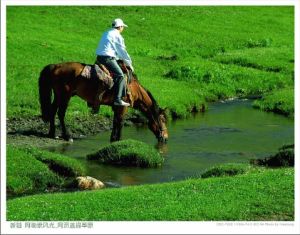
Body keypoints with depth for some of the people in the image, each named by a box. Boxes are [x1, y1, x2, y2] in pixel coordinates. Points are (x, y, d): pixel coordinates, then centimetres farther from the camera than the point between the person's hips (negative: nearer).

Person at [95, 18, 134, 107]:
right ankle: (117, 99, -24)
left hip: (99, 59, 10)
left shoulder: (106, 34, 22)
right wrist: (129, 64, 9)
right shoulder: (117, 36, -4)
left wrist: (118, 59, 31)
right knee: (120, 75, -13)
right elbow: (122, 52, -1)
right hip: (108, 58, -10)